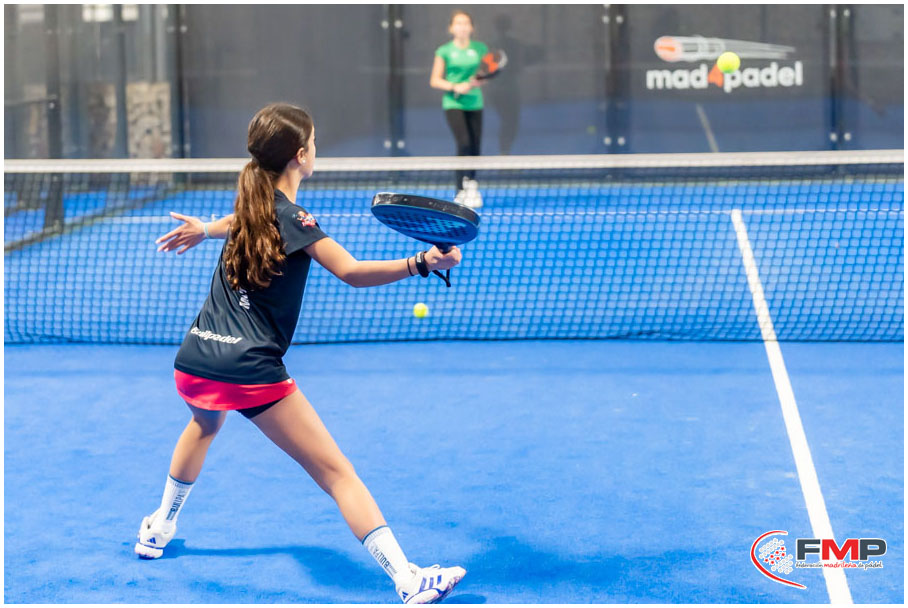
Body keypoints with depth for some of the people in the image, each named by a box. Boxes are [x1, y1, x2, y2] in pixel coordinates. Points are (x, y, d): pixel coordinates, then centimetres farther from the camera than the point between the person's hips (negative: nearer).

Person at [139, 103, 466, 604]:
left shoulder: (253, 202, 12)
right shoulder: (292, 218, -11)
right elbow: (351, 272, -23)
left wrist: (205, 230, 60)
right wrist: (422, 263, -33)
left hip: (193, 361, 8)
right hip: (251, 371, -8)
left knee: (205, 424, 41)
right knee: (336, 473, -11)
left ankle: (158, 530, 54)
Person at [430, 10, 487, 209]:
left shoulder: (480, 49, 7)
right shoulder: (444, 51, 1)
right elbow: (435, 80, 1)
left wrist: (478, 81, -12)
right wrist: (455, 87, -14)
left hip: (474, 103, 3)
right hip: (453, 104, -3)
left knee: (475, 148, 2)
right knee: (464, 142, -21)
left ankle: (463, 193, 14)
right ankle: (468, 185, -14)